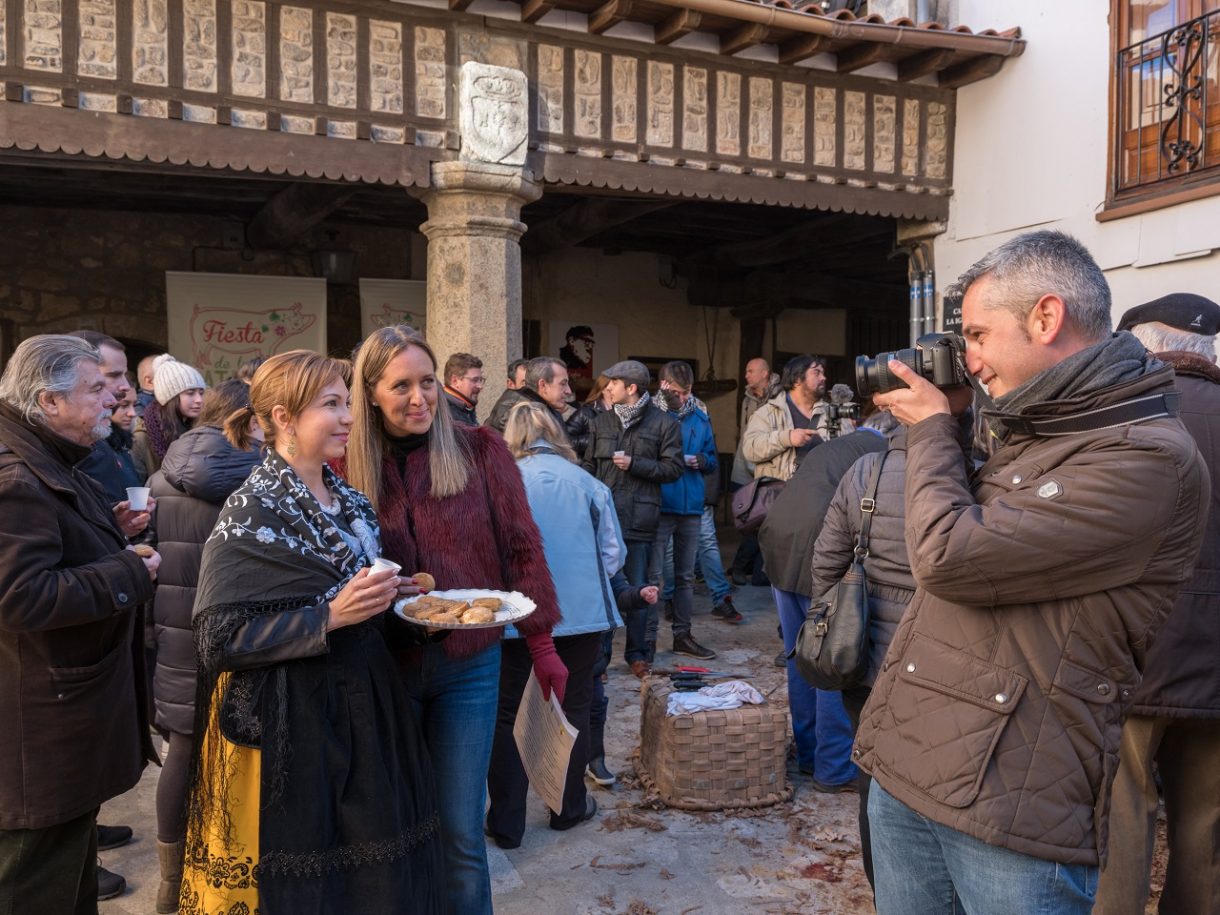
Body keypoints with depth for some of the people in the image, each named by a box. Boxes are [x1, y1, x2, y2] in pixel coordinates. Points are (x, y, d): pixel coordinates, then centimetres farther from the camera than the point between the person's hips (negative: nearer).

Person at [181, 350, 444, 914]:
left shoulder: (350, 500, 7)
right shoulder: (252, 513, -14)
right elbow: (218, 636, -18)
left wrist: (391, 592, 2)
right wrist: (328, 617, -24)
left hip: (362, 707, 7)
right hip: (287, 724, -6)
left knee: (367, 869, 13)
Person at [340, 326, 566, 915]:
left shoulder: (480, 450, -5)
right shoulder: (349, 465, -2)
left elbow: (520, 548, -2)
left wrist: (541, 643, -3)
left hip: (468, 666, -1)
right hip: (385, 664, 2)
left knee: (461, 830, 7)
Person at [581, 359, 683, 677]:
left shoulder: (663, 423, 0)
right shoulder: (602, 422, 13)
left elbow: (673, 468, -2)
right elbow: (589, 465, 15)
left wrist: (635, 464, -12)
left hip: (639, 518, -3)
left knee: (637, 587, 5)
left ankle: (637, 653, 19)